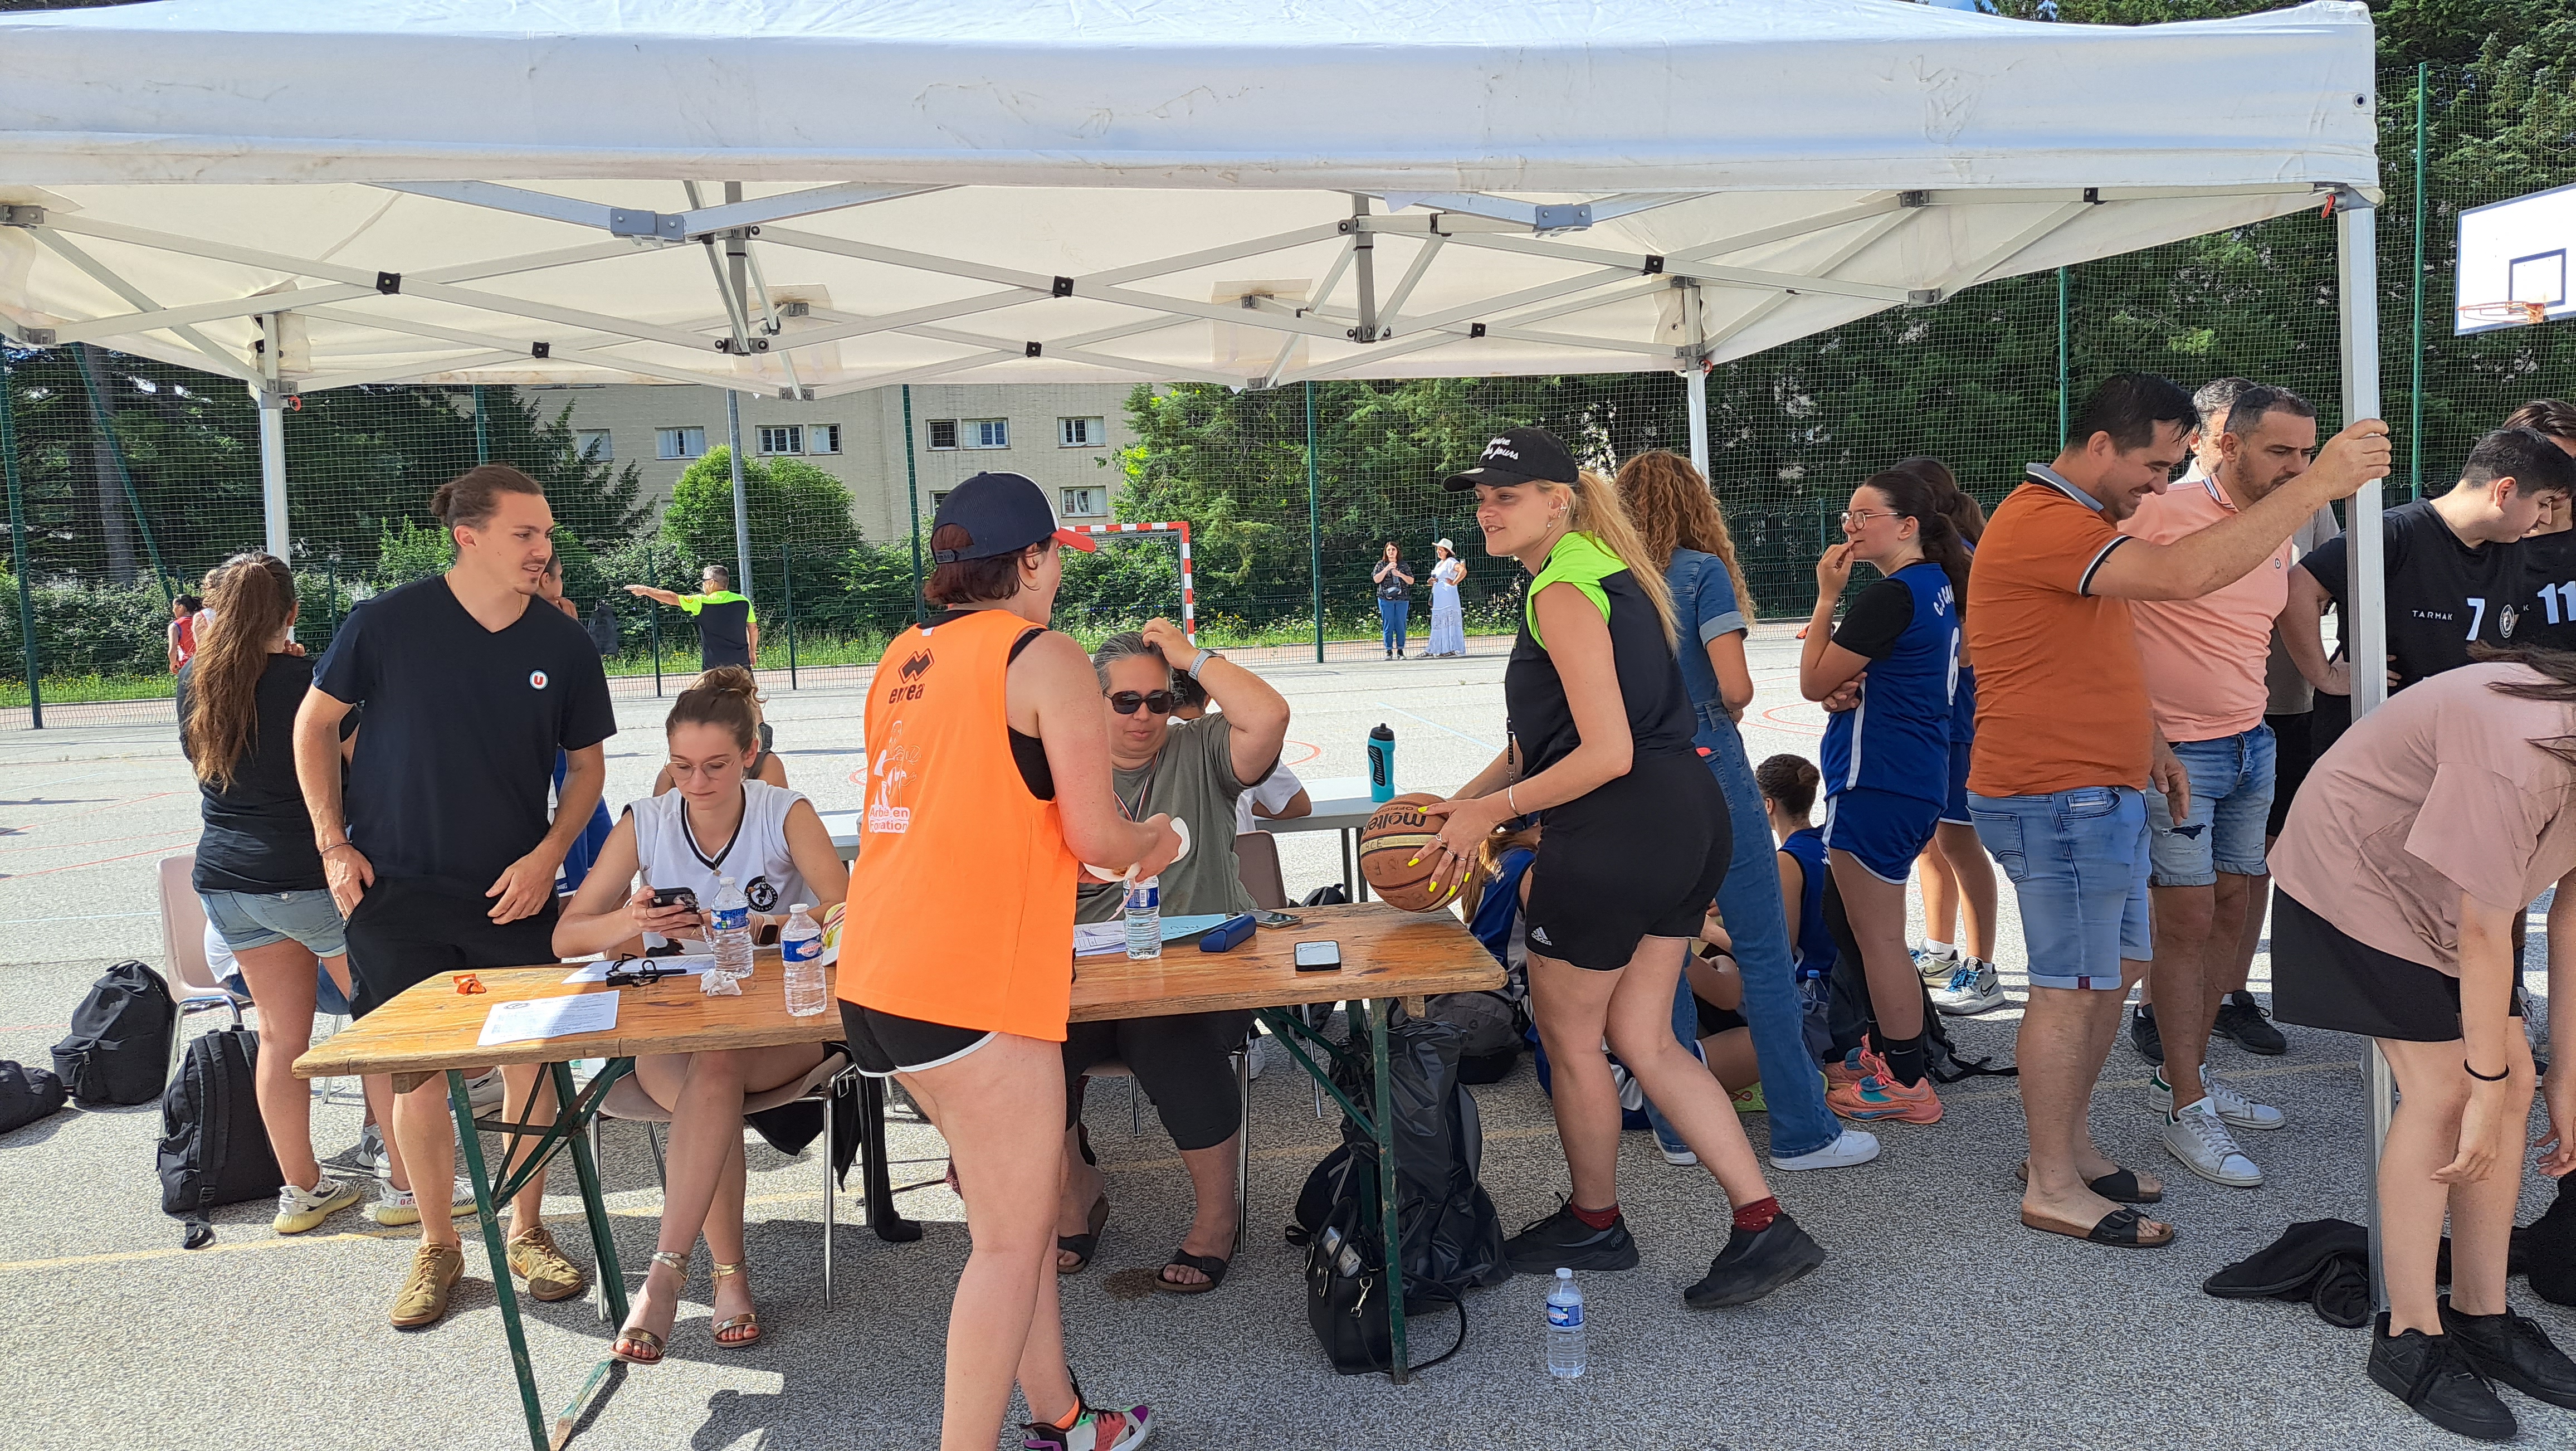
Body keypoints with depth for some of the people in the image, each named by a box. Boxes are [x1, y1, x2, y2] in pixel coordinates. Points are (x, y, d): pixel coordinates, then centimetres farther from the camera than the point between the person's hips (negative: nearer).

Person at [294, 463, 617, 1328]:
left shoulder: (563, 645, -2)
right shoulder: (389, 622, -8)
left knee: (531, 1060, 3)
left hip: (514, 893, 1)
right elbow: (315, 722, 4)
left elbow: (588, 763, 7)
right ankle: (436, 1247, 23)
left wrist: (547, 855, -5)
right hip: (395, 891, -1)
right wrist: (333, 842, -1)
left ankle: (527, 1231, 23)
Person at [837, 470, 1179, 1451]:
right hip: (969, 978, -9)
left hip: (877, 974, 9)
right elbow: (1096, 836, -11)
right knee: (1011, 1239, 3)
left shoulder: (905, 658, 16)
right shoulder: (1046, 660, -7)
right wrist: (1154, 841, 10)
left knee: (1022, 1199, 20)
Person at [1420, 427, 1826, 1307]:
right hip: (1686, 817, 10)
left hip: (1620, 831, -10)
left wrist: (1493, 809, -11)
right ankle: (1765, 1227, 11)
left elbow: (1606, 754, -21)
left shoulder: (1563, 592, -14)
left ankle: (1594, 1223, 30)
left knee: (1567, 1031, 11)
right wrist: (1464, 803, 16)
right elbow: (1548, 732, 21)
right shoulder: (1604, 569, 18)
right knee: (1641, 1039, 14)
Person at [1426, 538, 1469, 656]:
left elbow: (1464, 571, -23)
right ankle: (1436, 649, 7)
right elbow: (1435, 580, 29)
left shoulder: (1451, 562, -7)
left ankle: (1452, 648, -8)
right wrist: (1432, 581, 6)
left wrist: (1454, 582, -18)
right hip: (1438, 599, 9)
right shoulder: (1439, 564, 21)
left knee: (1450, 622, -9)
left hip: (1448, 597, -9)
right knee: (1438, 623, 7)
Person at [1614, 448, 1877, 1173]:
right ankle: (1802, 1131, 7)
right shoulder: (1703, 572, -7)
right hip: (1706, 765, -5)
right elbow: (1736, 687, -14)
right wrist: (1723, 713, 7)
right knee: (1763, 948, 2)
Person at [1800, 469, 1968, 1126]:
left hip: (1876, 786, -10)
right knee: (1881, 933, 20)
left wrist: (1827, 596, -9)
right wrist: (1852, 683, 1)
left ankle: (1906, 1084, 6)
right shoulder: (1937, 585, 12)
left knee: (1878, 939, -2)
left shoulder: (1892, 597, -19)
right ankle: (1893, 1052, 30)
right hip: (1917, 777, 10)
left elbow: (1813, 683, -14)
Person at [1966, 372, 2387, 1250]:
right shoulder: (2041, 525, -18)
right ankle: (2052, 1188, 8)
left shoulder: (2075, 522, 18)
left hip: (2101, 793, 11)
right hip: (2056, 799, -11)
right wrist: (2317, 485, -26)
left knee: (2115, 972, 14)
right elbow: (2187, 574, -31)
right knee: (2070, 989, -3)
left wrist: (2145, 743, 17)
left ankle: (2070, 1147, 26)